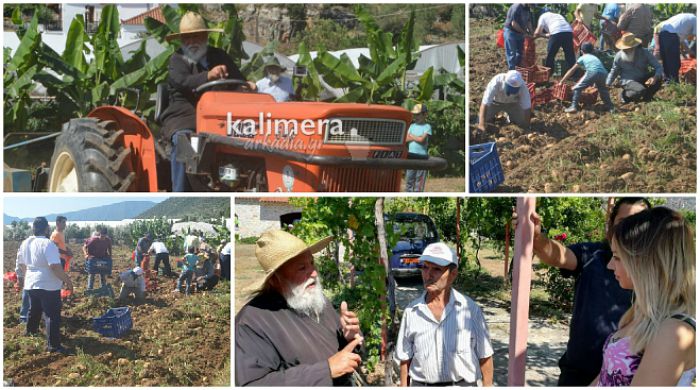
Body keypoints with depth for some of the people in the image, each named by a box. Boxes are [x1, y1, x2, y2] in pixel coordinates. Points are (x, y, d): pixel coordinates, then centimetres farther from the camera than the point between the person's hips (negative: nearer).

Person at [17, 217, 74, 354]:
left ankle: (31, 330, 50)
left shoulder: (25, 243, 5)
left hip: (31, 284, 8)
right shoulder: (48, 244, -21)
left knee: (34, 309, 29)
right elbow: (55, 266, -28)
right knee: (52, 315, -5)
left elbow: (22, 264, 17)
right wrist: (67, 280, -18)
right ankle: (53, 345, -5)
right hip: (48, 286, -8)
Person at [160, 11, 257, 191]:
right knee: (182, 141, -35)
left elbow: (238, 81, 14)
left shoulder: (219, 56, 20)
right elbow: (183, 82, -14)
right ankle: (180, 194, -31)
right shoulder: (177, 60, 7)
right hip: (184, 117, -2)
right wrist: (208, 76, -34)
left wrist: (247, 85, -12)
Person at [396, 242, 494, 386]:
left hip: (463, 384, -2)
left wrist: (487, 386, -1)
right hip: (421, 385, 2)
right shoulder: (411, 312, 2)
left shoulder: (470, 309, -4)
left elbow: (485, 356, 1)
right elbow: (405, 358, 8)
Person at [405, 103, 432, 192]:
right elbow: (406, 139, 3)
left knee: (419, 180, -1)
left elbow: (422, 140, -14)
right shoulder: (412, 126, 12)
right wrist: (417, 138, -10)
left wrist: (412, 136, -1)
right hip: (411, 155, 5)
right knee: (409, 179, 7)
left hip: (422, 156, -5)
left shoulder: (427, 127, -2)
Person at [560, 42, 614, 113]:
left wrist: (561, 82, 33)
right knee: (603, 89, 30)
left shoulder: (582, 58, 25)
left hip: (592, 72, -5)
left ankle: (574, 106, -7)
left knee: (577, 88, 5)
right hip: (603, 73, 5)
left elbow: (571, 71, 27)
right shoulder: (595, 58, 38)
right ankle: (610, 106, 29)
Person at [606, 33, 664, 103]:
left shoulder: (644, 53, -11)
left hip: (643, 79, 3)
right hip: (628, 81, -3)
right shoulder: (619, 56, -9)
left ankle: (647, 97, -1)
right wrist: (607, 84, 5)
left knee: (658, 78, -26)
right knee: (641, 91, -36)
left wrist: (655, 77, -34)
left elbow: (658, 67, -14)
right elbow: (613, 71, 10)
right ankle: (625, 94, -3)